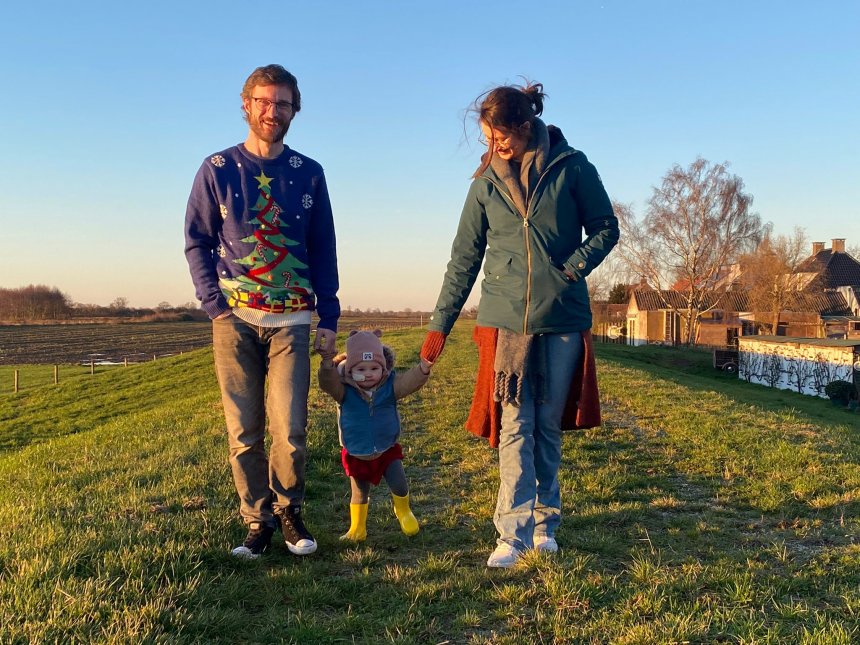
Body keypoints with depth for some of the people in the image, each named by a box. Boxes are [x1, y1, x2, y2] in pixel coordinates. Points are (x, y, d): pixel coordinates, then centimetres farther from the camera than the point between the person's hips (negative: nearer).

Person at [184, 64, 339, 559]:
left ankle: (289, 509, 17)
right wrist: (215, 304, -5)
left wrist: (329, 318, 5)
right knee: (244, 432, 2)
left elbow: (324, 251, 11)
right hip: (234, 319, 0)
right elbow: (197, 241, 6)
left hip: (291, 321, 0)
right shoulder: (218, 169, 5)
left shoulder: (309, 174, 9)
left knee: (290, 430, -7)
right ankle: (258, 521, 17)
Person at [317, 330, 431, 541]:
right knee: (359, 494, 12)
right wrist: (328, 363, -58)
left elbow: (410, 381, -27)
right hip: (356, 455, -1)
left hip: (387, 450, 1)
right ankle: (357, 529, 32)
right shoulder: (344, 391, -18)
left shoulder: (390, 386, -13)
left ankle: (403, 512, 31)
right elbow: (327, 382, -36)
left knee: (399, 486, -2)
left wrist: (423, 369, -50)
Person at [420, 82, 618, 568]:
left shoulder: (572, 167, -1)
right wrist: (440, 325, 5)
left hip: (563, 318, -1)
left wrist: (572, 268, -10)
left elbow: (606, 229, 7)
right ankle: (514, 532, -3)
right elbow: (465, 260, 7)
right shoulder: (485, 184, 5)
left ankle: (545, 523, 22)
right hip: (505, 320, 1)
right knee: (515, 427, -4)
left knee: (548, 427, 8)